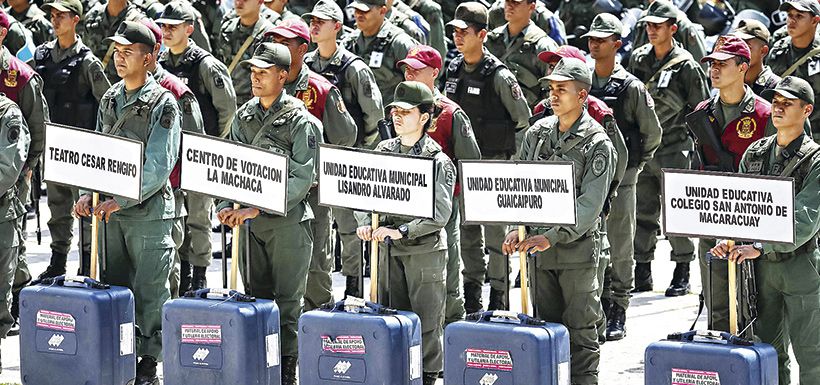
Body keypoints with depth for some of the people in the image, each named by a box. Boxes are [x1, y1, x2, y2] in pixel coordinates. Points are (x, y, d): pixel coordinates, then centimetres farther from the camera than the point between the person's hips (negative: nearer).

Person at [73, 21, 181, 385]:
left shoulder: (163, 103, -10)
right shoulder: (110, 98, 10)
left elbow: (159, 166, -15)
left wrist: (120, 201, -20)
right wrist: (89, 193, 1)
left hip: (149, 210, -6)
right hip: (112, 211, 6)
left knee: (149, 290, -1)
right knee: (115, 286, 9)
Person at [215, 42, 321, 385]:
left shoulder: (300, 121, -8)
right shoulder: (244, 116, 10)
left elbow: (301, 178, -14)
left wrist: (258, 208, -20)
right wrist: (226, 206, -4)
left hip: (288, 221, -6)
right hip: (248, 220, 6)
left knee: (286, 302, -1)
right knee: (256, 298, 10)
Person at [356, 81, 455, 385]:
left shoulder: (438, 161, -8)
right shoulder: (384, 151, 8)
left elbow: (439, 214, -16)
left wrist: (401, 231, -25)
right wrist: (365, 222, -13)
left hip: (425, 249, -5)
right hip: (389, 250, 5)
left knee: (426, 320, 0)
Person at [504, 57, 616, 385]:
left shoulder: (597, 144, -9)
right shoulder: (537, 134, 8)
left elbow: (590, 204, -16)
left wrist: (552, 237, -23)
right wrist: (516, 228, -6)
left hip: (578, 247, -5)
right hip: (538, 247, 5)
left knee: (580, 329, 0)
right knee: (546, 325, 11)